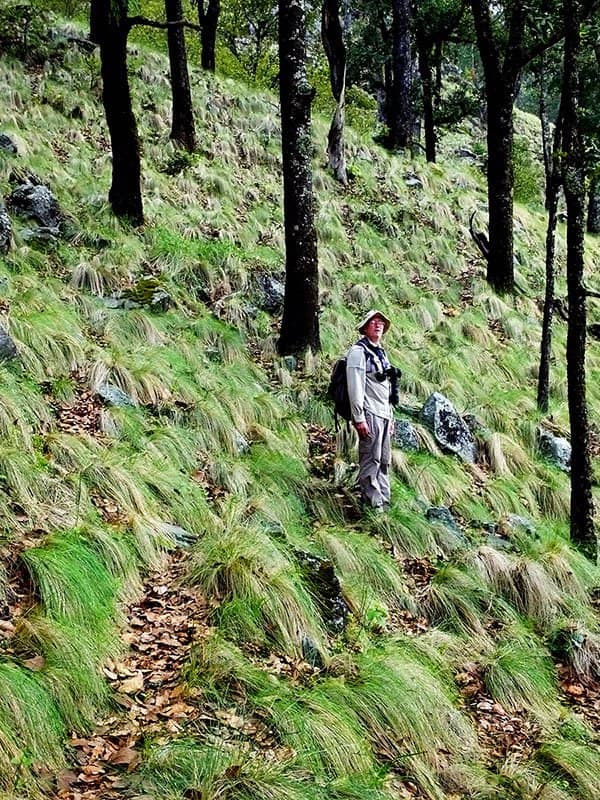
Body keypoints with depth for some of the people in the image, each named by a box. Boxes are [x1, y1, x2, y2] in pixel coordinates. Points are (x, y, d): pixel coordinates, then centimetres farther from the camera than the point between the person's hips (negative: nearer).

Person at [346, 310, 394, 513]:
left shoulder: (381, 352, 20)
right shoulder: (358, 351, -7)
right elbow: (355, 387, -14)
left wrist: (390, 416, 21)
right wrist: (359, 418, -19)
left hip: (384, 414, 9)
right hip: (369, 414, -9)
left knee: (384, 461, 10)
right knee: (370, 461, -8)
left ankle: (384, 503, 16)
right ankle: (372, 504, -6)